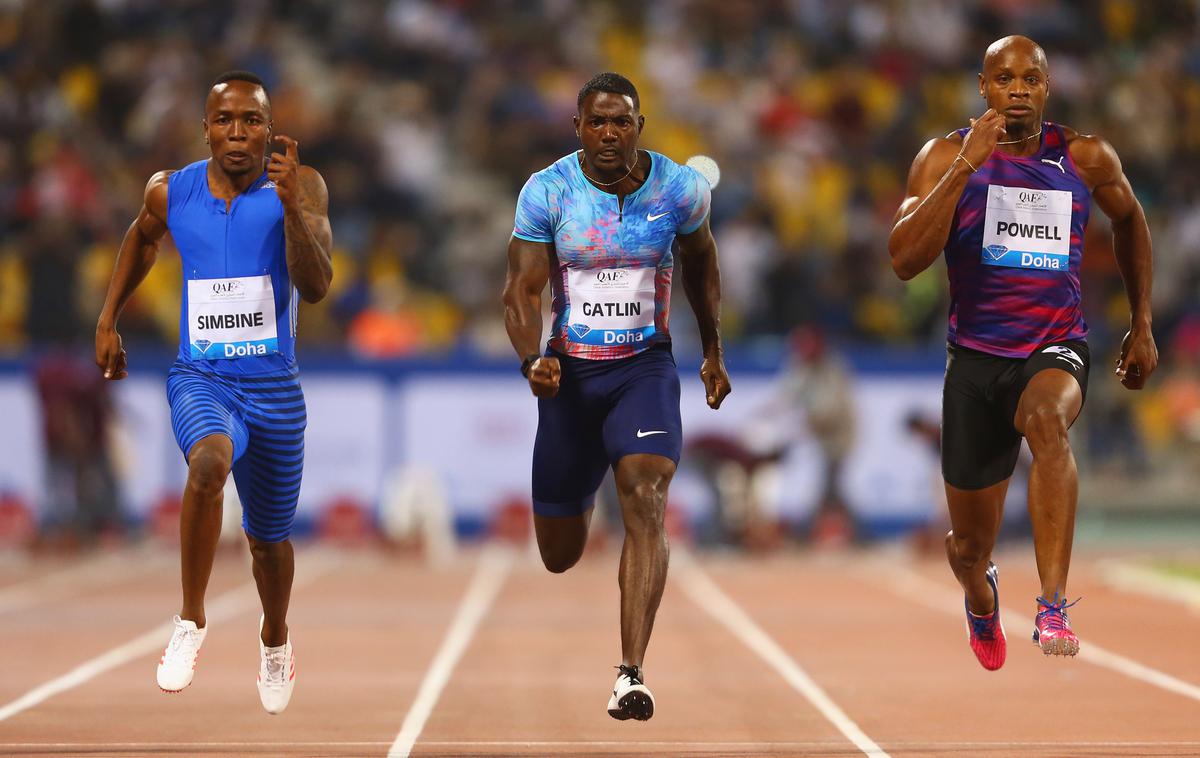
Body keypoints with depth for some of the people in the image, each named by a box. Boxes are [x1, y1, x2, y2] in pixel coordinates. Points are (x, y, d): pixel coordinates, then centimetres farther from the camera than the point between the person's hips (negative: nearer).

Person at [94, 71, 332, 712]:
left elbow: (317, 288, -20)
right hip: (199, 377, 0)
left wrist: (291, 206, -32)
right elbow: (141, 238, 22)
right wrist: (108, 319, 20)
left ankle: (275, 638, 49)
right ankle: (191, 624, -22)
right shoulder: (170, 193, -1)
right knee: (210, 460, -35)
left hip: (274, 387, 0)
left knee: (268, 538, 16)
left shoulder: (299, 187, -9)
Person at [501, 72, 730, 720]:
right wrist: (532, 360, -29)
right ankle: (577, 498, 53)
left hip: (645, 368, -1)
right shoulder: (547, 192, -10)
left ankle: (631, 675, -31)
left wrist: (713, 350, 19)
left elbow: (700, 260, 14)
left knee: (644, 502, -26)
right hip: (570, 371, 1)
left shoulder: (680, 189, -6)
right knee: (559, 556, 11)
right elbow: (522, 289, -10)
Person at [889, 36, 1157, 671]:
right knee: (971, 543, 11)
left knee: (1047, 419, -39)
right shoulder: (947, 156, -5)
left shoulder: (1085, 158, 0)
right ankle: (981, 604, 51)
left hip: (1056, 350, -1)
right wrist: (966, 167, -24)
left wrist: (1142, 325, 20)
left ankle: (1053, 607, -44)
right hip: (976, 358, 1)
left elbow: (1129, 219, 22)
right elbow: (905, 260, -18)